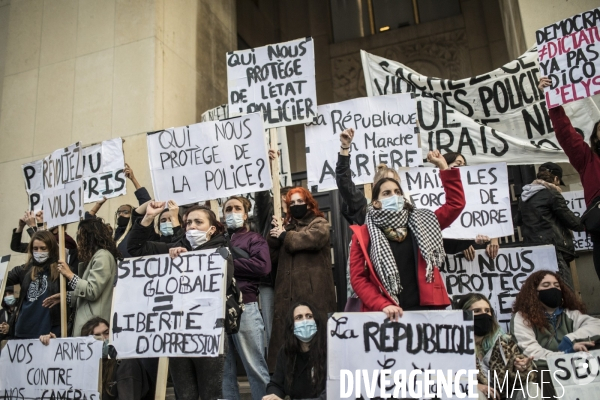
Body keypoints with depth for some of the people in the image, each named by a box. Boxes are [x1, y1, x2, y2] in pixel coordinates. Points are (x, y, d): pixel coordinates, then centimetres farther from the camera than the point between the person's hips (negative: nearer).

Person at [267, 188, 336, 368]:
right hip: (288, 291, 5)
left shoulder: (319, 223, 9)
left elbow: (314, 238, -15)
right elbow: (273, 255, 15)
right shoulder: (287, 227, 24)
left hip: (313, 291, -5)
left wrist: (285, 236, -5)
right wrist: (275, 235, -2)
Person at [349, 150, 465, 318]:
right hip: (386, 313, -2)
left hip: (426, 306, 2)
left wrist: (444, 167, 7)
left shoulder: (421, 222, 11)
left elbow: (456, 203, 13)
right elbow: (358, 278, 0)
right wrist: (383, 305, -12)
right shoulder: (363, 234, 3)